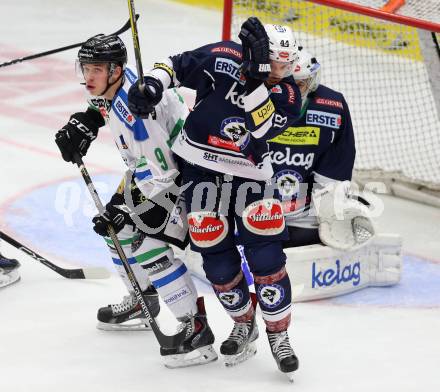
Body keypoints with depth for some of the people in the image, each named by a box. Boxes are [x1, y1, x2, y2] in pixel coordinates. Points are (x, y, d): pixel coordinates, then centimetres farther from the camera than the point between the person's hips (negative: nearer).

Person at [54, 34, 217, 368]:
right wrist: (83, 123, 5)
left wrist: (128, 206, -28)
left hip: (184, 169, -10)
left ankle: (197, 328, -14)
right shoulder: (111, 87, -6)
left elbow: (160, 171, -32)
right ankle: (143, 300, 37)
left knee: (149, 245, -18)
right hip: (150, 165, 10)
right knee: (117, 227, 18)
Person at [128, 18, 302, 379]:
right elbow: (176, 65, -2)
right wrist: (152, 84, -20)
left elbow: (262, 128, -30)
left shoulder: (287, 95, -12)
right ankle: (244, 324, 23)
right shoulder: (223, 59, -14)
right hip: (202, 167, 0)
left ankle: (278, 333, 4)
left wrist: (254, 80, -38)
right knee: (217, 254, -1)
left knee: (266, 253, -11)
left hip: (250, 174, 0)